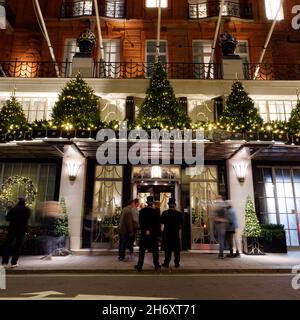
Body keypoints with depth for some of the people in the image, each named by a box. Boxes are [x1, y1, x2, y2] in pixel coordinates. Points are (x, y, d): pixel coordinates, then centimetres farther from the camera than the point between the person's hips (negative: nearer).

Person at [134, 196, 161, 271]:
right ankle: (156, 266, 16)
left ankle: (139, 266, 12)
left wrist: (145, 230, -5)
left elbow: (140, 222, -7)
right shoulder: (156, 212, -7)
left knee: (142, 251, 9)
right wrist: (158, 234, 1)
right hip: (154, 234, 0)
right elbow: (158, 224, -4)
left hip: (144, 234, 0)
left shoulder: (142, 211, -5)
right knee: (155, 250, 10)